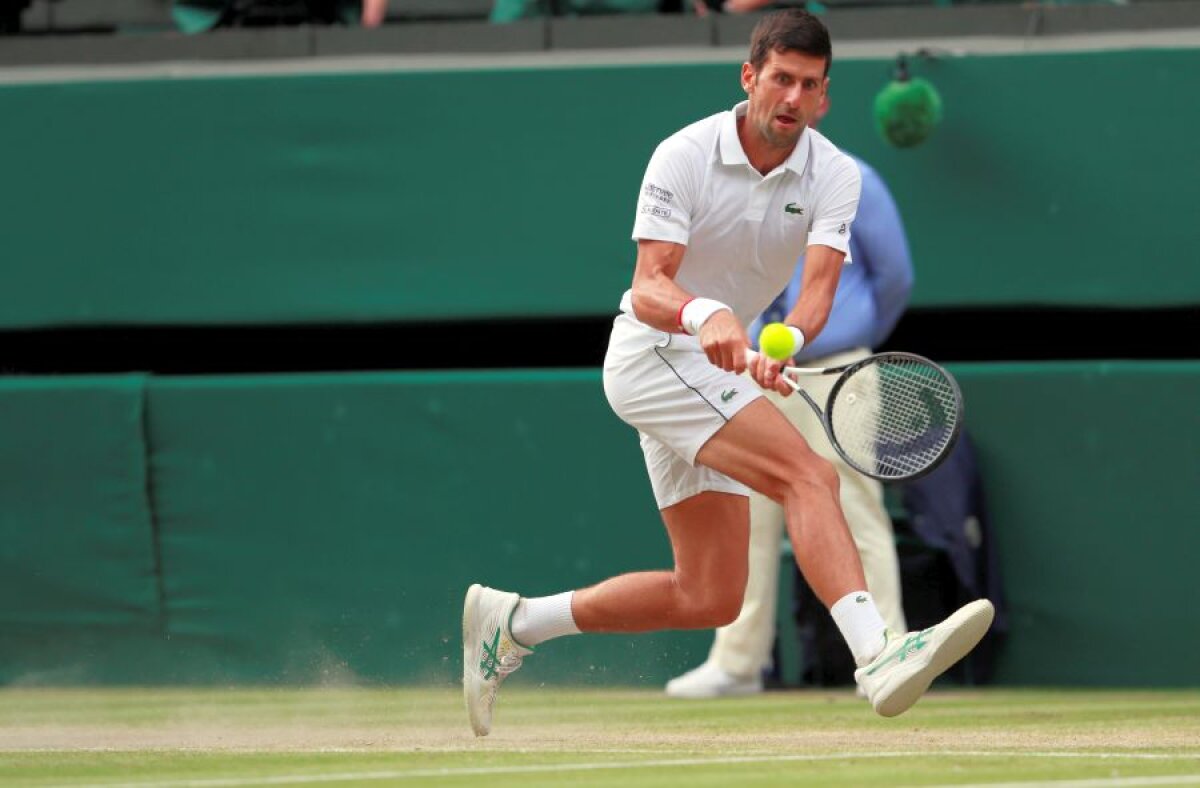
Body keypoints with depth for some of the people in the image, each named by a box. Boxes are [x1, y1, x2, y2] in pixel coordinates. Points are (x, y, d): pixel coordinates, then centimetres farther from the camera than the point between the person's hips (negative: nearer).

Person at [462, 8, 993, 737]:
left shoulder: (834, 176, -4)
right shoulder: (684, 157, -14)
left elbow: (820, 286, -19)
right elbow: (649, 288, -23)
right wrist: (704, 315, -45)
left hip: (715, 373, 7)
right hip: (653, 352, -7)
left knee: (710, 598, 6)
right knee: (808, 474, -28)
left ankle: (513, 624, 17)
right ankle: (878, 654, -45)